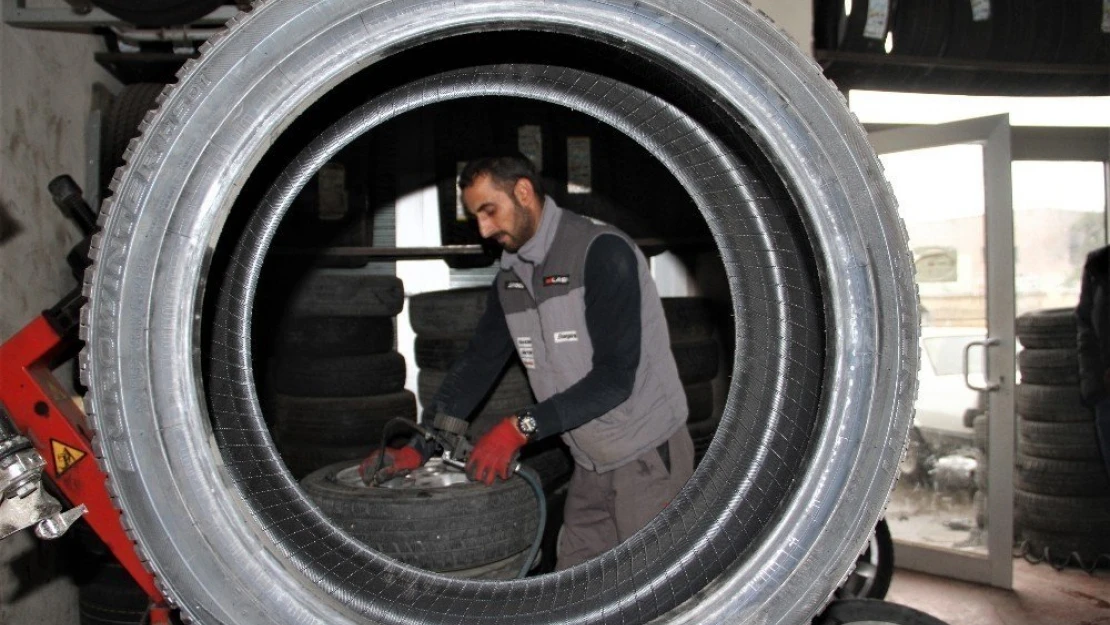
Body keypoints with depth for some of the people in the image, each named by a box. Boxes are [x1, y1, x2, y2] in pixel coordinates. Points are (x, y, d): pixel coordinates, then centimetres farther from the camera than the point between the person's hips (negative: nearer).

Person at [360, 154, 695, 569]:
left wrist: (521, 427, -26)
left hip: (648, 456, -7)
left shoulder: (603, 252, -18)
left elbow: (615, 377, -23)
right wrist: (417, 450, -2)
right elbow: (478, 364, 7)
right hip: (591, 464, 7)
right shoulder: (511, 279, 7)